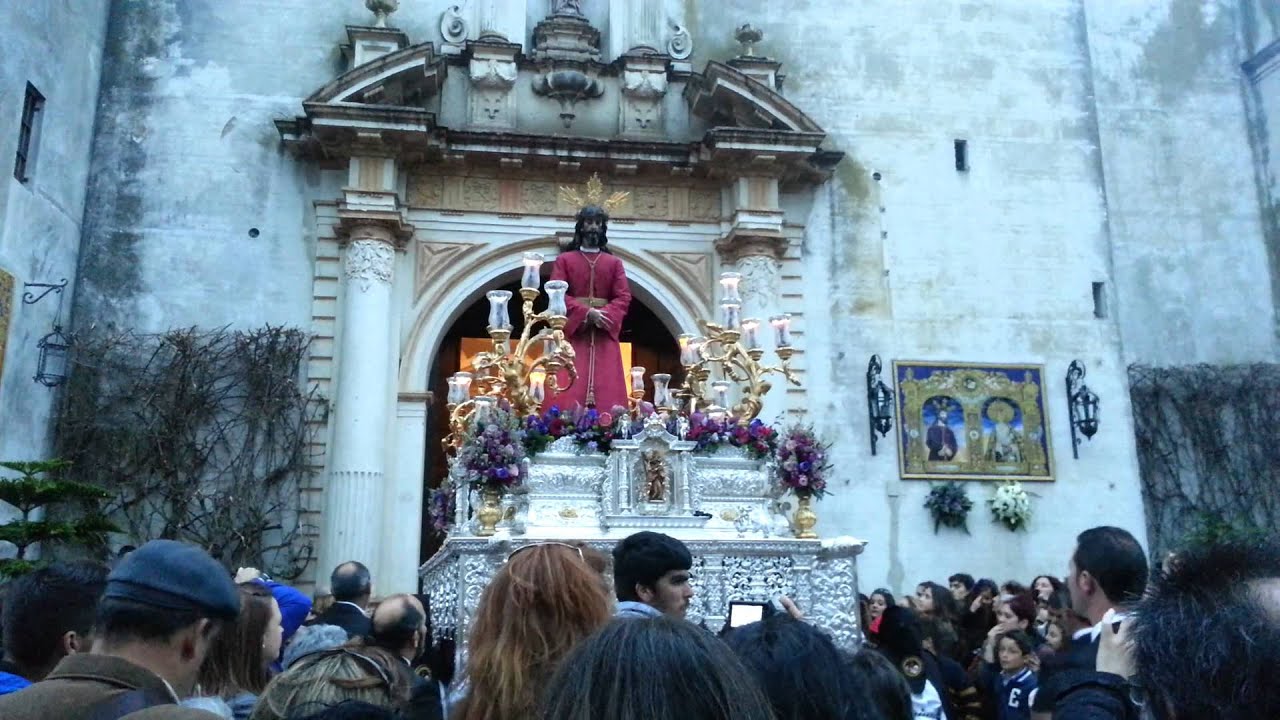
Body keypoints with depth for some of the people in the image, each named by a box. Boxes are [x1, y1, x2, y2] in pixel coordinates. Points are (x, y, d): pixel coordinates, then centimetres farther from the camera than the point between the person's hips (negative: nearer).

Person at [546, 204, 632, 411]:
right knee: (569, 389, -10)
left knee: (607, 389, -5)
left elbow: (624, 297, 3)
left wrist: (604, 315, -16)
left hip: (605, 334, 2)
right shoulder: (564, 260, 9)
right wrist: (586, 312, -16)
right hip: (572, 331, -2)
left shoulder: (614, 263, 14)